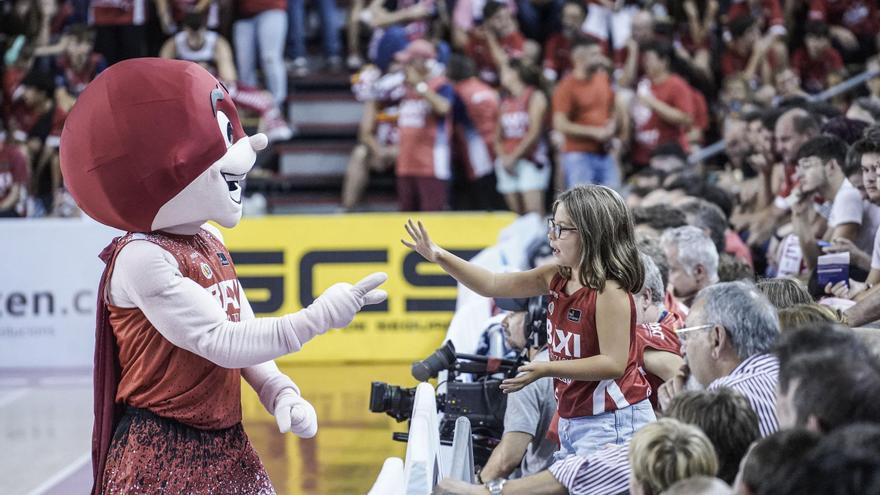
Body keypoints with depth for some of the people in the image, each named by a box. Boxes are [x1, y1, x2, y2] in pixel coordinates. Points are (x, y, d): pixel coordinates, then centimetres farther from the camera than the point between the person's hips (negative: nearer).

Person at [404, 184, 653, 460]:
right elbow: (492, 285, 11)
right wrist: (440, 257, 0)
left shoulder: (609, 291, -18)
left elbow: (614, 363, -20)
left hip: (610, 423, -8)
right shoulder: (558, 277, 6)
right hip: (572, 420, 8)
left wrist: (546, 370, -23)